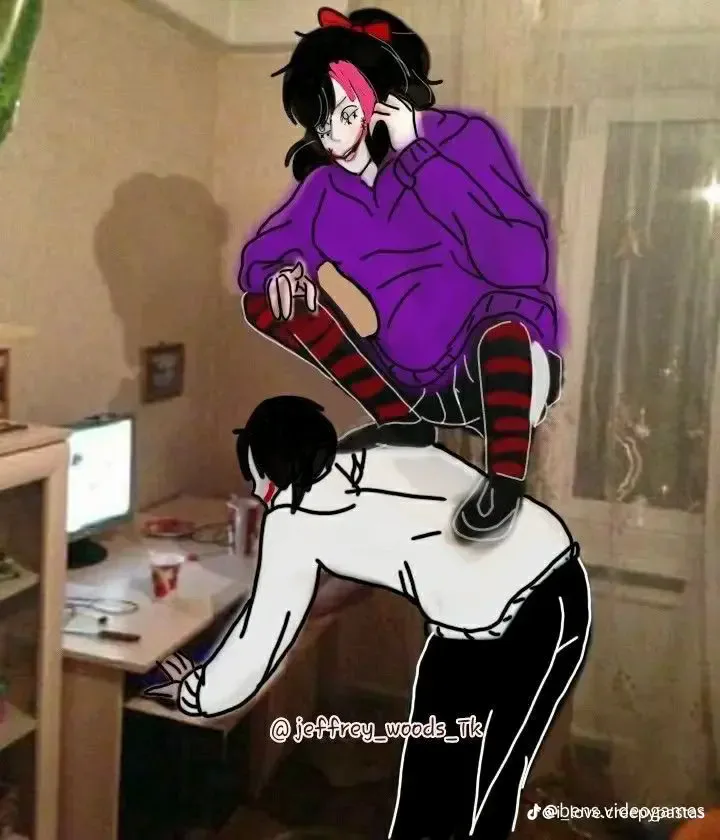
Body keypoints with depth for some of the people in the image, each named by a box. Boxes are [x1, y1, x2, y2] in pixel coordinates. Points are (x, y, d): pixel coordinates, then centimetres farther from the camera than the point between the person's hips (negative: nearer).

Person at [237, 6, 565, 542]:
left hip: (503, 364, -5)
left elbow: (522, 262, -29)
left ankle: (506, 481, -16)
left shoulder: (465, 138, -15)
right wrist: (284, 272, -19)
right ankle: (402, 420, -1)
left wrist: (421, 153, -29)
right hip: (416, 383, 5)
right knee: (267, 302, -4)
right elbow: (257, 260, 5)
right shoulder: (327, 189, -3)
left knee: (503, 328, -41)